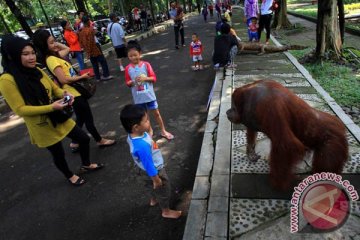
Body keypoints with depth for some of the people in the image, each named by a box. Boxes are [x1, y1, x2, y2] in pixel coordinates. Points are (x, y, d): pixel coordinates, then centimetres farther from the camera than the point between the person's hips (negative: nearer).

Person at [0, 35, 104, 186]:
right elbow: (20, 109, -22)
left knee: (84, 139, 14)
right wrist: (51, 107, -30)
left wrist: (65, 94, -16)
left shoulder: (37, 71, -1)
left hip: (59, 118, 6)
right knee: (58, 154, 14)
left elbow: (55, 88, 8)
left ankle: (86, 165, 41)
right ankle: (70, 176, 43)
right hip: (42, 127, -6)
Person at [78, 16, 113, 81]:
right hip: (95, 50, -7)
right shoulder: (90, 29, -16)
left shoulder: (81, 31, 6)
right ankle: (106, 75, 5)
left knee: (94, 65, 14)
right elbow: (91, 41, -21)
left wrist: (86, 49, 19)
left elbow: (81, 42, 12)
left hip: (88, 51, 7)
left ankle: (98, 77, 17)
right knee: (103, 62, 4)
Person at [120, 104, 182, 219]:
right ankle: (166, 211, 41)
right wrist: (156, 179, -16)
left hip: (155, 167, 8)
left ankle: (153, 200, 59)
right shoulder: (142, 146, -43)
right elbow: (148, 165, -30)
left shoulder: (134, 135, -15)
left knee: (156, 186, 33)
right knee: (164, 189, 16)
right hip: (156, 169, -8)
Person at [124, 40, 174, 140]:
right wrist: (133, 82, -19)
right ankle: (149, 130, 38)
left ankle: (163, 131, 25)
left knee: (156, 113, 9)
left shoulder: (146, 65, -9)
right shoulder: (128, 68, -4)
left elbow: (154, 78, -7)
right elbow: (127, 83, 2)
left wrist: (145, 78, -25)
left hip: (149, 95, -1)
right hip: (138, 97, 2)